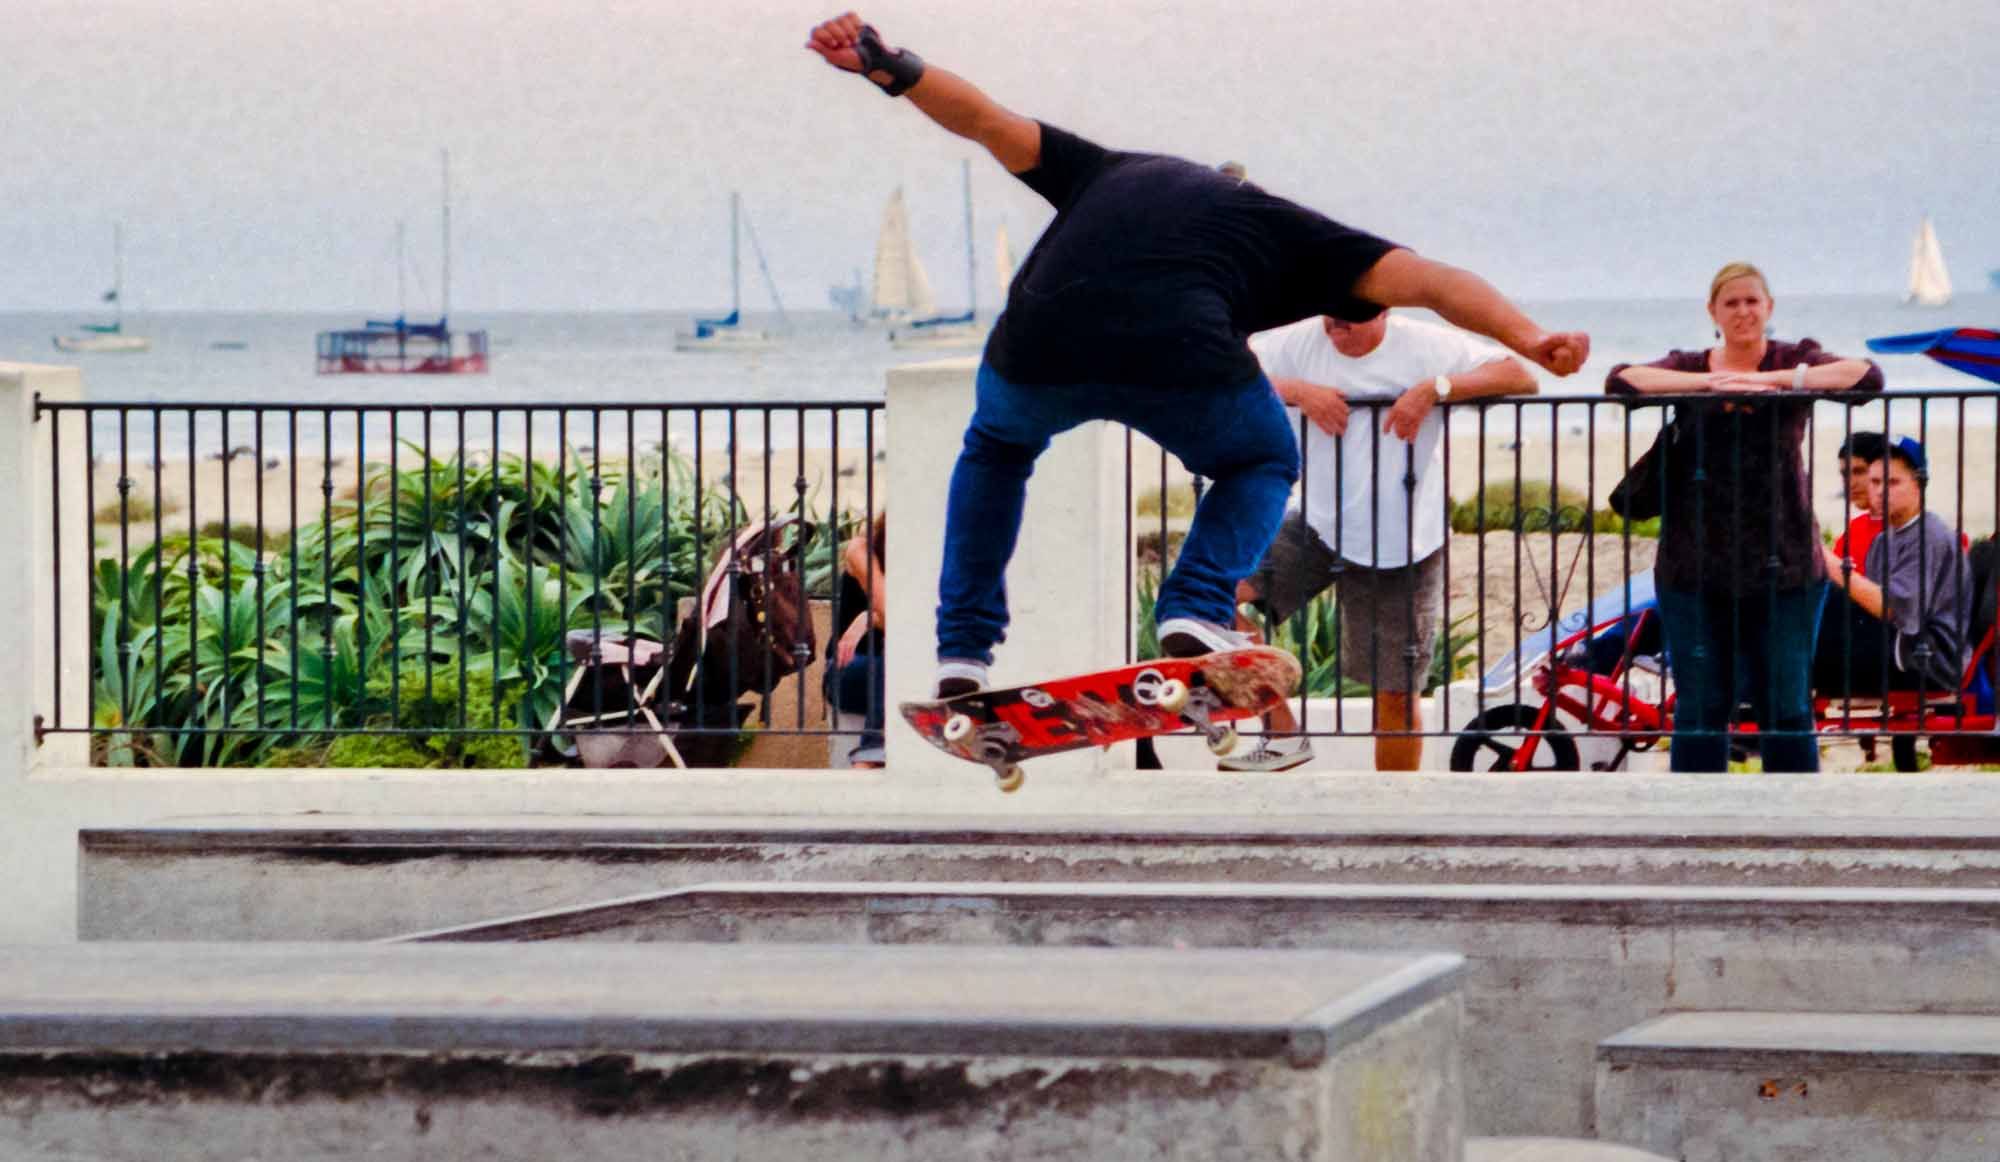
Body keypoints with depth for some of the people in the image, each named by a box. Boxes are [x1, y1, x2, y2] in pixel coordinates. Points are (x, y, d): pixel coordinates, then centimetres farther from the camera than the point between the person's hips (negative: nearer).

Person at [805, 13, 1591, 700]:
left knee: (996, 449, 38)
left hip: (1040, 352, 2)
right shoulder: (1287, 232, 28)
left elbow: (983, 119, 30)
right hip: (1181, 358, -2)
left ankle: (964, 647, 27)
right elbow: (1425, 281, 16)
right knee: (1263, 465, 32)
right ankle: (1197, 610, 7)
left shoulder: (1109, 174, 36)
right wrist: (1531, 342, 7)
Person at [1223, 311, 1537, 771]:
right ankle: (1282, 735, -7)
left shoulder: (1425, 346, -10)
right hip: (1318, 527, 3)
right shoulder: (1303, 341, -4)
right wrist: (1296, 390, -22)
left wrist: (1434, 388, -27)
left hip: (1400, 549, -3)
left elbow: (1520, 377, -16)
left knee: (1396, 692, 4)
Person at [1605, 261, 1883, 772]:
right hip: (1696, 572, 1)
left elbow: (1867, 376, -11)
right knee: (1699, 709, 3)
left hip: (1782, 570, -1)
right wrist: (1708, 383, -15)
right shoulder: (1688, 367, 10)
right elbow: (1620, 380, -7)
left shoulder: (1794, 362, 7)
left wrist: (1771, 380, -15)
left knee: (1787, 707, 1)